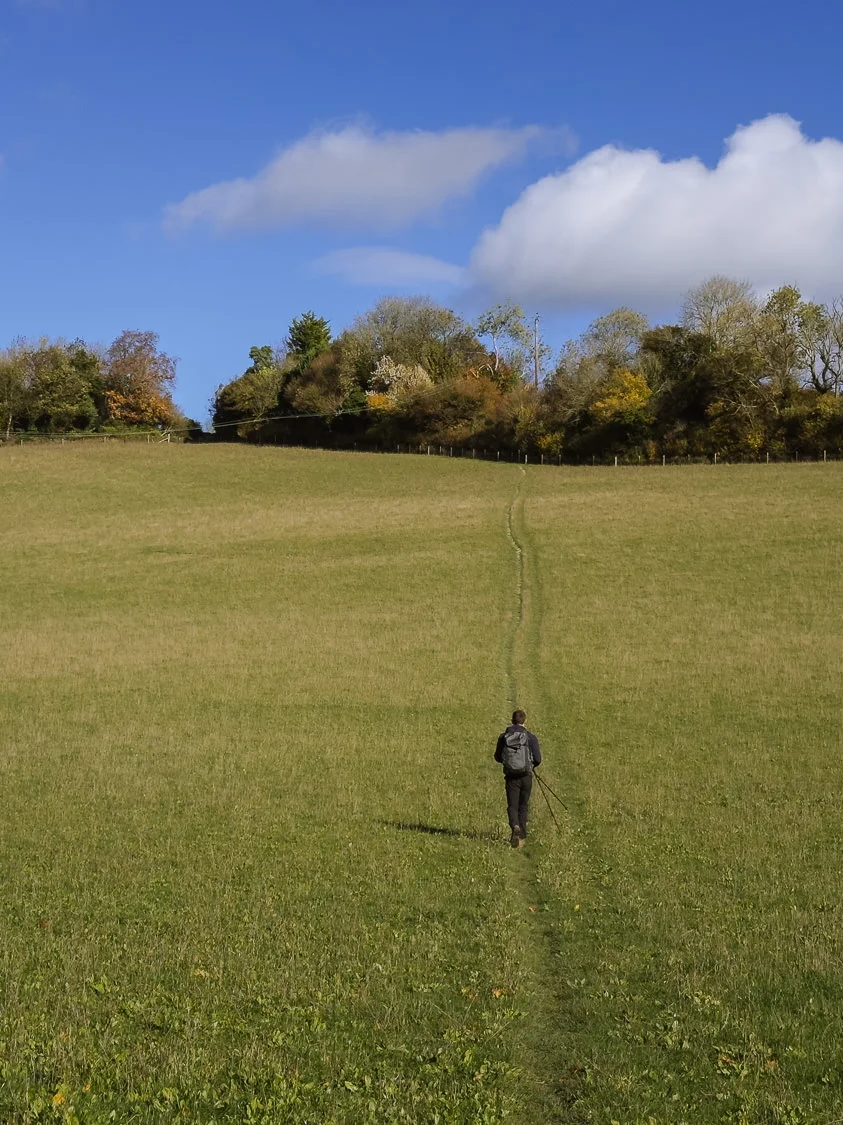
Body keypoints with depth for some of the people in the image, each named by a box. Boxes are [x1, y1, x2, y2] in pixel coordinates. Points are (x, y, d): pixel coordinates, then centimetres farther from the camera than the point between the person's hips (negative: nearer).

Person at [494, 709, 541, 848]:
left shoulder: (504, 737, 0)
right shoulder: (530, 737, -6)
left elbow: (497, 757, 7)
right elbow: (538, 759, -7)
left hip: (511, 776, 0)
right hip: (526, 776, 0)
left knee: (512, 806, 2)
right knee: (523, 806, 14)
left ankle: (515, 827, -26)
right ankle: (521, 836, 15)